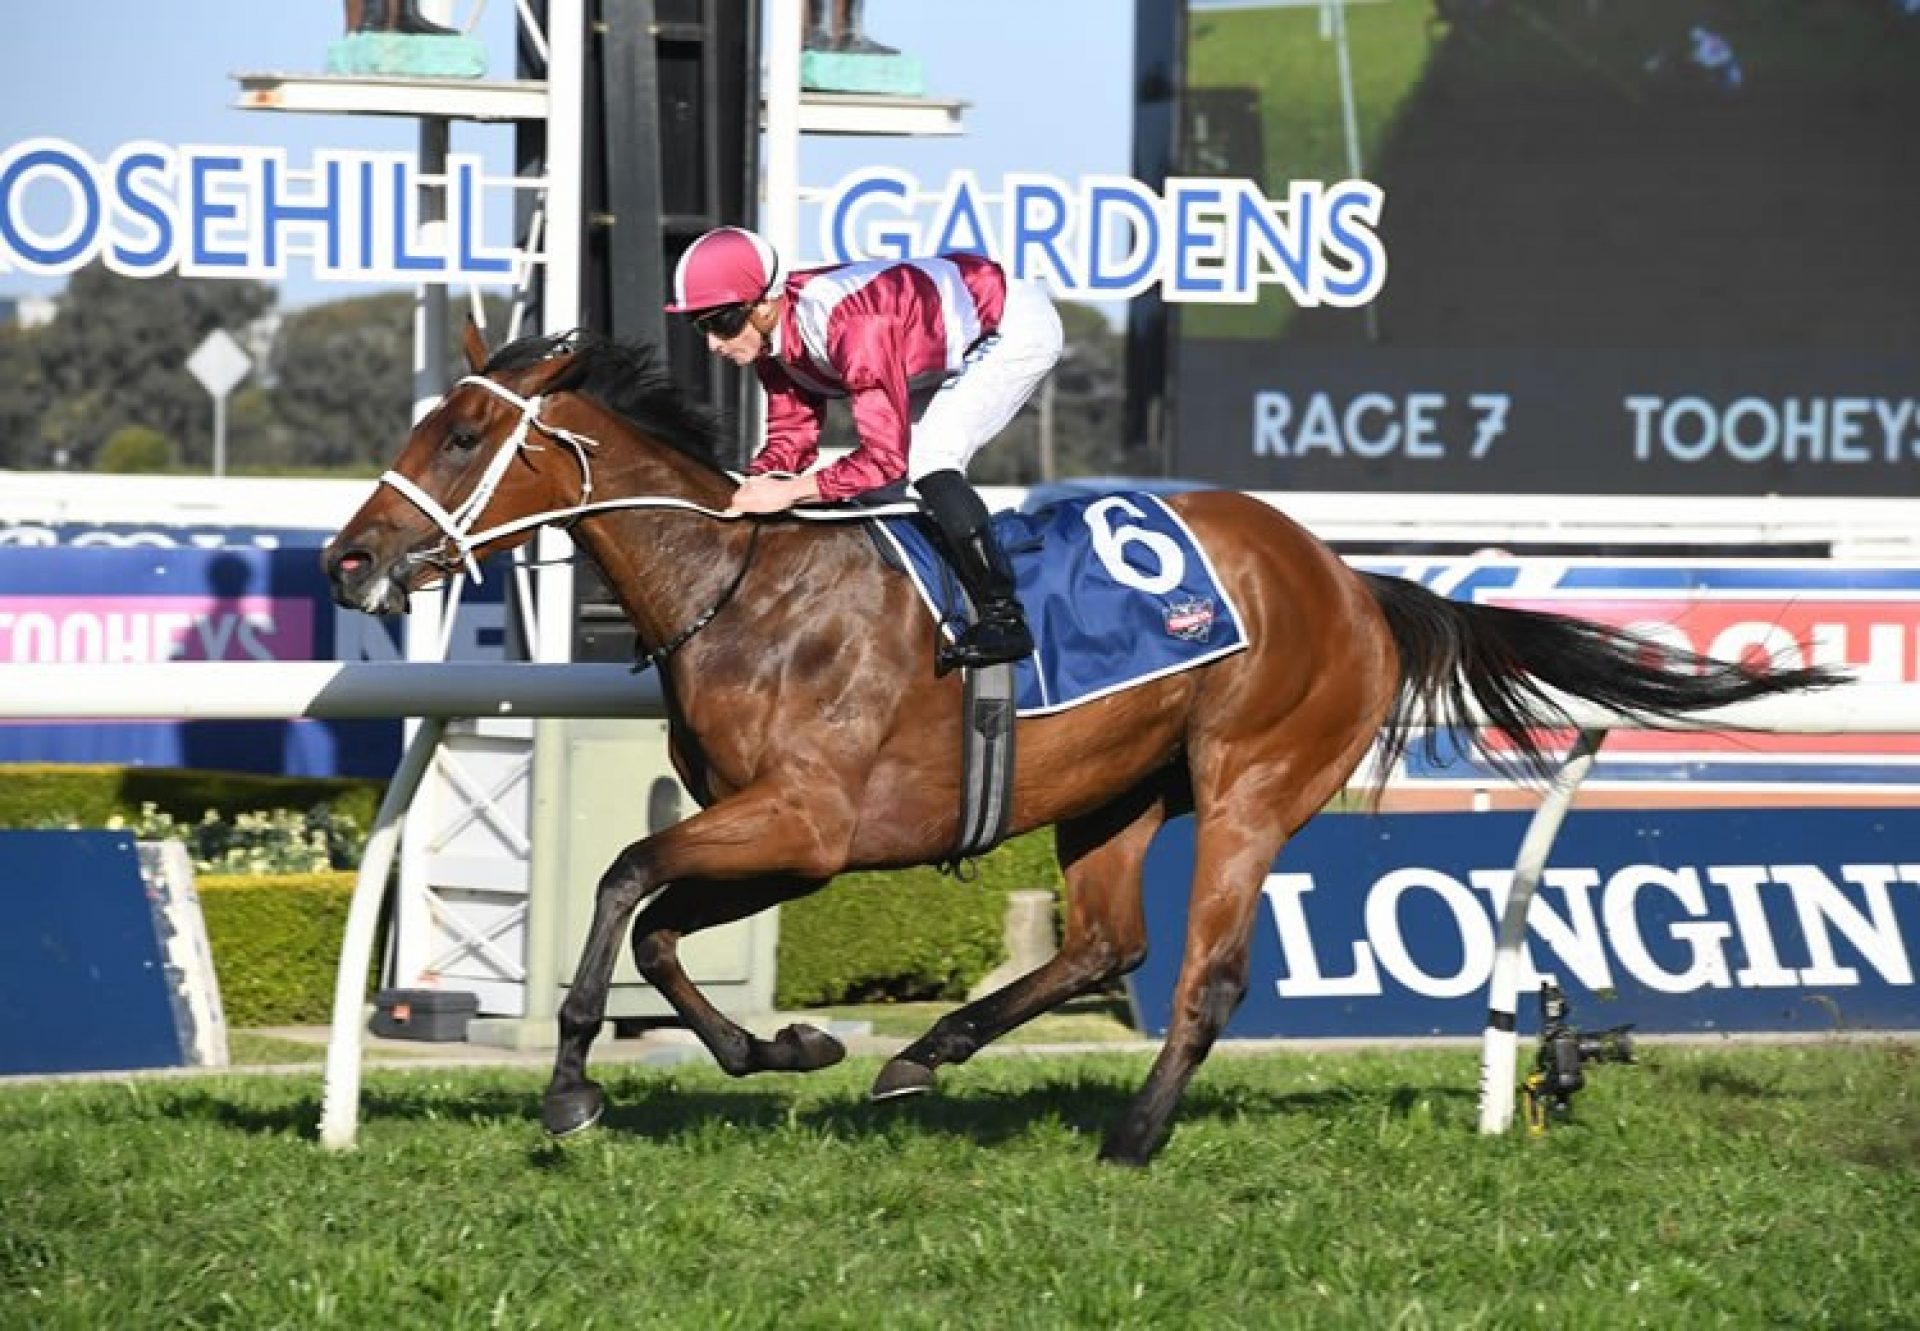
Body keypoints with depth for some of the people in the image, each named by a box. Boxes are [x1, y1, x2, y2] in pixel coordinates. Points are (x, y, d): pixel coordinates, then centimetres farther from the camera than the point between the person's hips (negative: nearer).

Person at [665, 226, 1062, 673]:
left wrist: (790, 492, -37)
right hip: (957, 350, 9)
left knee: (928, 463, -22)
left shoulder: (851, 325, -38)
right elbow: (791, 439, -3)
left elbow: (886, 455, -36)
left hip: (1017, 330, -9)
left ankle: (1003, 616, -17)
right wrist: (744, 489, -22)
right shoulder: (771, 334, -10)